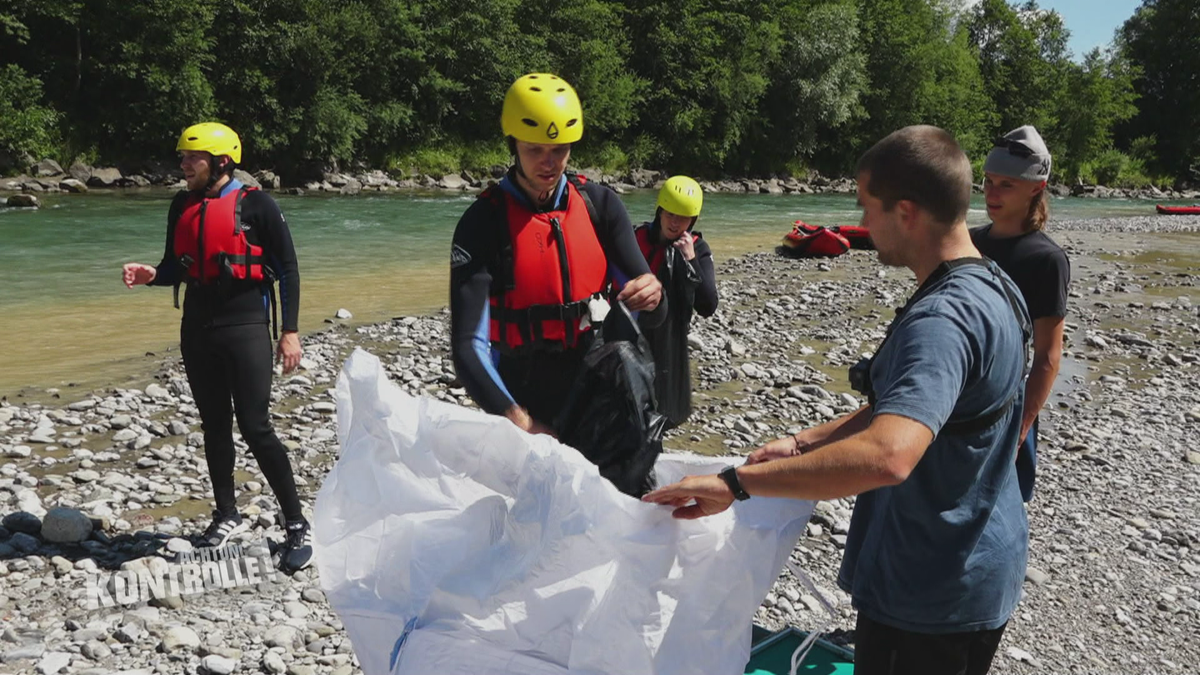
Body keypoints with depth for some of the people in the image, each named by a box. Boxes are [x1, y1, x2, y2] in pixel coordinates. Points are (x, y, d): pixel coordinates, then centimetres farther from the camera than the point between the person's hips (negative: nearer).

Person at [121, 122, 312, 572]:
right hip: (197, 331, 6)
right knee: (215, 426, 13)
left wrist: (290, 330, -9)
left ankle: (296, 527, -2)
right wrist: (150, 276, -4)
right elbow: (176, 268, 18)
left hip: (245, 330, -6)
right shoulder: (182, 206, 10)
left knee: (255, 429, -10)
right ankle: (227, 516, 27)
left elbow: (287, 269, -5)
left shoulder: (256, 205, -7)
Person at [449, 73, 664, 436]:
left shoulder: (600, 205, -2)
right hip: (524, 401, -3)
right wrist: (515, 418, -33)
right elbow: (468, 344, -19)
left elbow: (652, 315, -4)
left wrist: (651, 295, -28)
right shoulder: (483, 223, -12)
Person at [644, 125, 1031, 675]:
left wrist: (734, 482, -41)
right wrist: (803, 443, 5)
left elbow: (888, 455, -46)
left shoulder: (942, 321, -31)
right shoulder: (989, 286, 3)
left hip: (931, 597, -9)